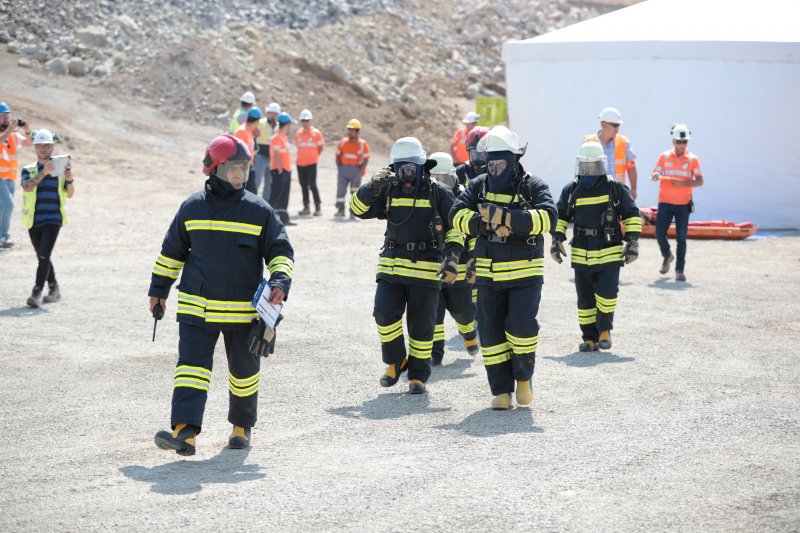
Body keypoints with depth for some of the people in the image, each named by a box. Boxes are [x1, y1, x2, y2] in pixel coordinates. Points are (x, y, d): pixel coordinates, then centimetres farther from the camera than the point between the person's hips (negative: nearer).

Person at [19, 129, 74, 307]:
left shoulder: (60, 168, 5)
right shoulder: (29, 170, 5)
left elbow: (69, 194, 5)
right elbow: (27, 187, -17)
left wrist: (69, 180, -15)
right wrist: (43, 173, -29)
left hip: (53, 220, -3)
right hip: (34, 220, 3)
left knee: (44, 257, -15)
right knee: (42, 257, 14)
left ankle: (36, 293, -22)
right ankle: (54, 289, 31)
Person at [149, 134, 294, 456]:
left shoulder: (259, 211, -1)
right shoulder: (192, 208, 4)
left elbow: (281, 251, 2)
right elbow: (172, 251, 16)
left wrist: (280, 282, -17)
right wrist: (158, 290, 18)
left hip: (243, 309, 0)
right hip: (196, 307, 0)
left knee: (244, 371, 12)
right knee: (191, 365, -13)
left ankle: (242, 426, 33)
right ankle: (184, 432, -22)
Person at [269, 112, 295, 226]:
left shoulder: (284, 137, 16)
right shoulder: (277, 137, -15)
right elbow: (276, 156, -19)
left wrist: (288, 170, 16)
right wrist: (280, 170, -20)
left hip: (286, 170, 9)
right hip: (279, 171, -9)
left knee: (284, 197, 12)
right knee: (276, 195, -7)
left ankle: (284, 218, 16)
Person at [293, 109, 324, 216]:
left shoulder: (316, 133, -4)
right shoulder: (298, 133, 7)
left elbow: (321, 147, 3)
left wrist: (314, 156, 1)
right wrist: (303, 156, 9)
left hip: (311, 163, -4)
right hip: (300, 163, 4)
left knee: (312, 185, -10)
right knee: (303, 185, 8)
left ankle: (318, 207, -2)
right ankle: (306, 207, 15)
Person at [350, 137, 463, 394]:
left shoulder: (439, 193, 1)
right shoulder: (388, 191, 9)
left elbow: (455, 228, 2)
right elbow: (358, 208, 2)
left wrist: (451, 260, -10)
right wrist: (373, 186, -15)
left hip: (426, 268, -2)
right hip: (391, 266, 2)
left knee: (421, 324, 2)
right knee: (385, 314, -11)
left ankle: (418, 375, 14)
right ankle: (395, 362, 11)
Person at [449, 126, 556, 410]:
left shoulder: (533, 186, -4)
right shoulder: (479, 185, 5)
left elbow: (547, 216, -21)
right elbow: (458, 215, -7)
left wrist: (504, 217, -28)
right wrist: (490, 225, -22)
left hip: (525, 273, -3)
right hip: (489, 272, 3)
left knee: (521, 326, -14)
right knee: (491, 331, 3)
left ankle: (523, 377, 13)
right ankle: (502, 391, 12)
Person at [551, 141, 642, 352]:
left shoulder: (616, 188, -1)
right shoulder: (571, 190, 6)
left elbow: (632, 214, 5)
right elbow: (560, 216, 16)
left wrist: (632, 242, -2)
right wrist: (557, 240, 6)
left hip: (610, 253, -3)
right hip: (581, 254, 3)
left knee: (607, 293, -14)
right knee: (585, 300, 5)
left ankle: (605, 329, 9)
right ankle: (590, 338, 15)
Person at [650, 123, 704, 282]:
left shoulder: (693, 159, 2)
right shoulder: (664, 156, 5)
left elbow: (699, 181, -2)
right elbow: (655, 175, 6)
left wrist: (684, 184, -19)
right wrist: (655, 176, -18)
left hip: (683, 204, -1)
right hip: (665, 202, 1)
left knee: (681, 238, -2)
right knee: (659, 233, -5)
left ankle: (679, 270, 5)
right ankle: (667, 255, 26)